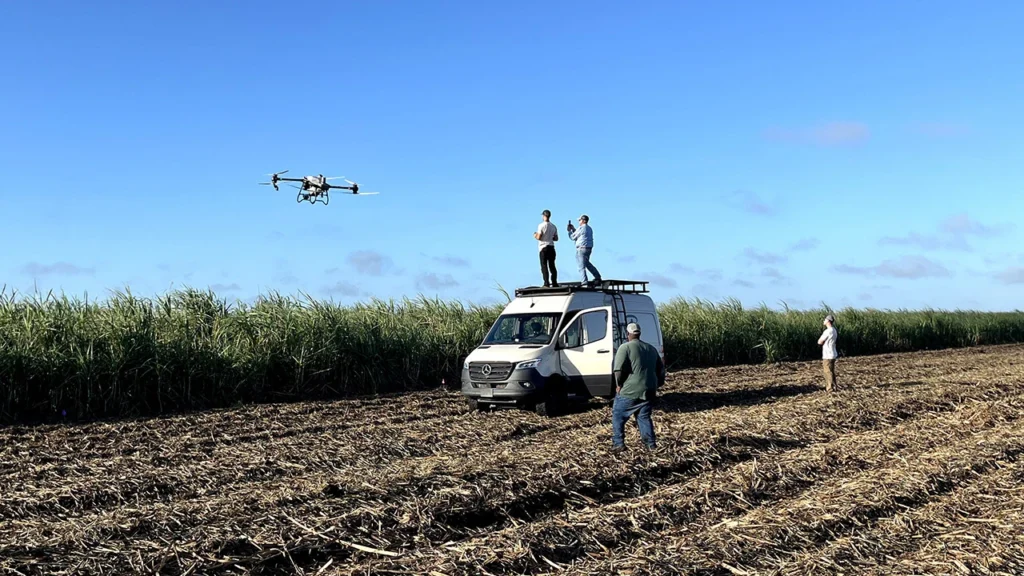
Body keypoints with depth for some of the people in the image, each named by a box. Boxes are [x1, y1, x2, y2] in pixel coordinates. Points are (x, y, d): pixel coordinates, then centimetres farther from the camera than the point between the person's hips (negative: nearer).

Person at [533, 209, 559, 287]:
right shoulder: (553, 226, 8)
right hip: (551, 247, 5)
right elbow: (556, 239, 11)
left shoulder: (541, 225, -11)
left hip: (543, 248, -5)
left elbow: (539, 237, -15)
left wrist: (535, 235, 6)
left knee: (544, 266, -2)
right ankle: (554, 283, 9)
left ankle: (546, 283, -7)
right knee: (552, 265, 10)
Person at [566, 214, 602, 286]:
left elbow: (573, 237, -4)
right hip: (589, 248, 9)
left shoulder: (581, 228, -13)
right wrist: (573, 229, 25)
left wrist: (569, 230, 12)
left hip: (581, 248, -9)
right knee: (587, 263, 26)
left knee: (582, 265, -5)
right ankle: (597, 276, 23)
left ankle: (584, 282, -8)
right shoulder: (589, 228, 15)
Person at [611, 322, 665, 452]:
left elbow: (619, 369, -18)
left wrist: (619, 384, -5)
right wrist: (656, 384, 27)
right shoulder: (651, 349, 15)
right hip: (649, 391, 6)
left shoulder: (625, 348, -7)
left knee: (618, 416, 8)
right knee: (644, 417, 19)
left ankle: (618, 444, 4)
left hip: (629, 391, -6)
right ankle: (651, 443, 15)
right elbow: (661, 369, 20)